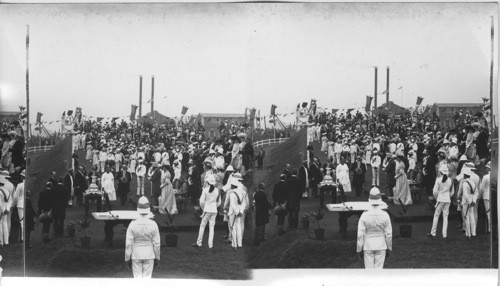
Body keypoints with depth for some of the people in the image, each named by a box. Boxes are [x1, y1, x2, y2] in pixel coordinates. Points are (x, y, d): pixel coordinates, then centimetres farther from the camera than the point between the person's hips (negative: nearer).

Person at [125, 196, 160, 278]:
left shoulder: (132, 224, -13)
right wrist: (157, 258, 6)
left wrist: (127, 258, 1)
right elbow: (157, 243, -6)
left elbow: (128, 244, -10)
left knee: (137, 278, 8)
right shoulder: (153, 224, -11)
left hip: (136, 256, 0)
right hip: (149, 256, 0)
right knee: (147, 278, 8)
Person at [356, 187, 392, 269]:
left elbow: (360, 235, -11)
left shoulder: (364, 216, -15)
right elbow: (388, 234, -5)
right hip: (381, 247, 1)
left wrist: (359, 250, 0)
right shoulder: (385, 215, -12)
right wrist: (389, 249, 8)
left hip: (368, 247, -1)